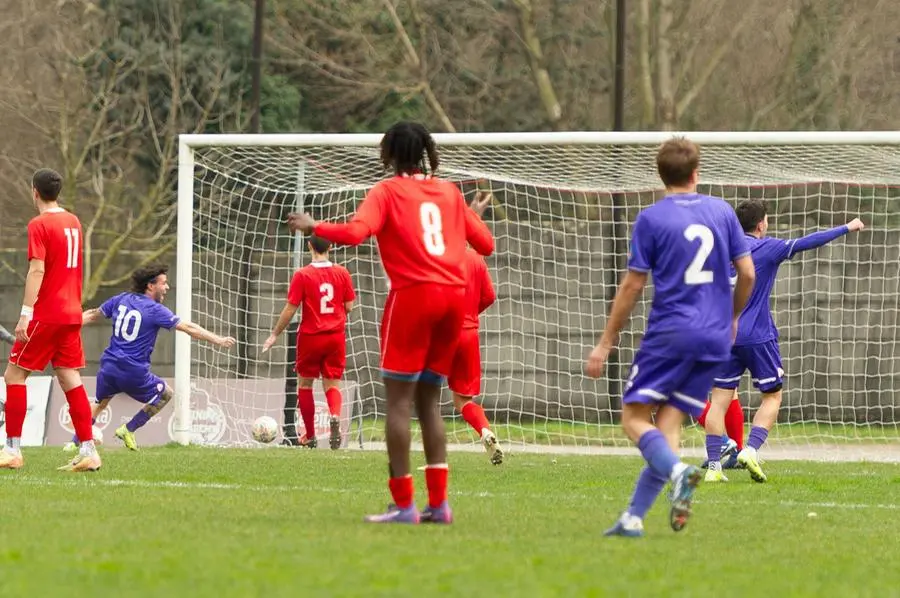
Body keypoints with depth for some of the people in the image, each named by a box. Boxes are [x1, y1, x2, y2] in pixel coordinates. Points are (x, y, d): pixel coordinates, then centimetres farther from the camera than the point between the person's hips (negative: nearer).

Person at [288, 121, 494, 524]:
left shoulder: (388, 192, 1)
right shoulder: (449, 193, 16)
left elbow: (355, 233, -15)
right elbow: (485, 244, 16)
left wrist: (313, 227, 0)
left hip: (414, 294, -6)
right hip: (455, 295, 6)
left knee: (398, 400, -2)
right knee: (428, 400, 13)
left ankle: (403, 504, -10)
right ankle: (438, 503, 5)